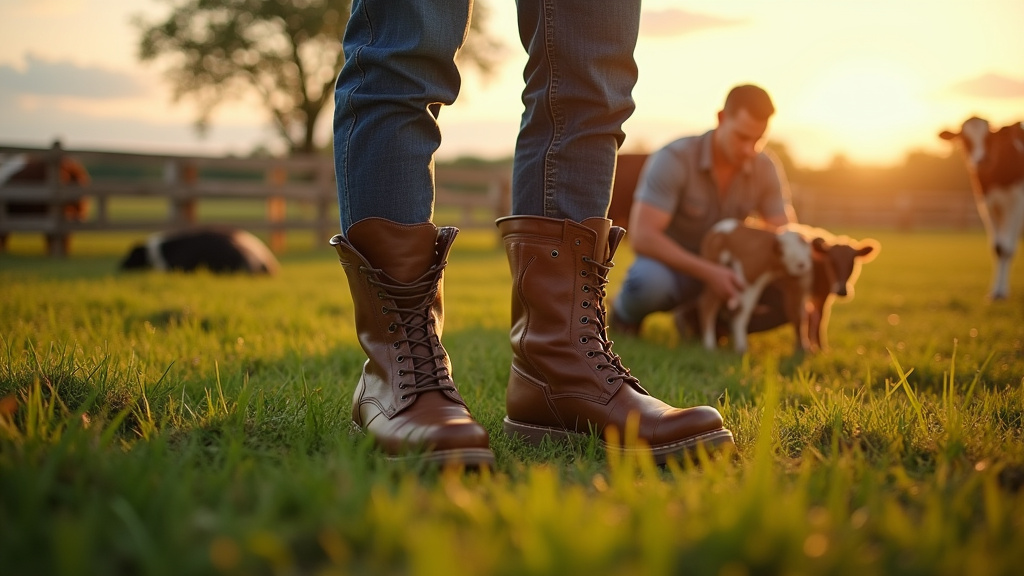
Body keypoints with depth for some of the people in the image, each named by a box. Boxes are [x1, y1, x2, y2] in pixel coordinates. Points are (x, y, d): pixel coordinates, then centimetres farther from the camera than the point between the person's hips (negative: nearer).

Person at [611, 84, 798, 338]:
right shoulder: (674, 159, -22)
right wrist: (708, 272, -37)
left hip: (720, 272, 5)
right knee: (649, 282, -41)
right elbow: (642, 236, -29)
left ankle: (701, 317, 5)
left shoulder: (766, 169, -7)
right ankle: (626, 313, -2)